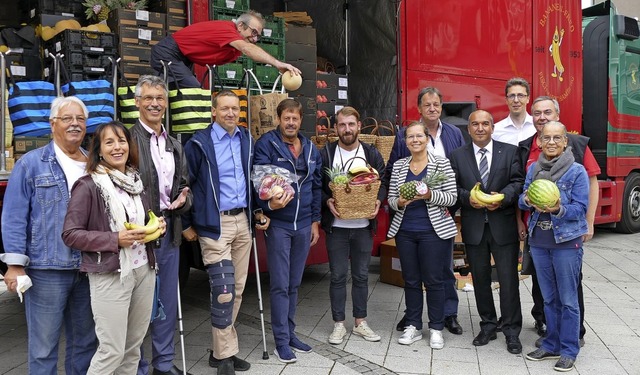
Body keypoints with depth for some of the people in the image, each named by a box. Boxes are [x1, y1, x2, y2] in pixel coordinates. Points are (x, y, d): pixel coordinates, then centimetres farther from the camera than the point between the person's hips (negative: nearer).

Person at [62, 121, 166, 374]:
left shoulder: (137, 181, 10)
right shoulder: (88, 185, -9)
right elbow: (70, 234, -11)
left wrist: (157, 226, 0)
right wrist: (115, 239, -20)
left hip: (144, 271, 6)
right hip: (110, 275, -6)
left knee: (133, 346, 14)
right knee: (112, 350, -1)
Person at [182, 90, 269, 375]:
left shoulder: (246, 140, 9)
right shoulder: (199, 143, -8)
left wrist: (257, 211, 15)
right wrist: (187, 224, -3)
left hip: (242, 221, 6)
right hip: (214, 224, -6)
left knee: (237, 288, 10)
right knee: (224, 290, -7)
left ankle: (222, 349, 24)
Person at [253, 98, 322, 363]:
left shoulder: (311, 149, 10)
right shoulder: (266, 144, -7)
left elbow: (317, 187, 13)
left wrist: (315, 220, 11)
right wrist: (269, 204, -33)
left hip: (304, 225, 5)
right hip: (278, 224, -5)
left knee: (294, 283, 14)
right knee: (280, 284, 1)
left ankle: (290, 333, 27)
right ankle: (282, 341, 12)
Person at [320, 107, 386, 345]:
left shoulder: (372, 154, 4)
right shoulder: (325, 154, -1)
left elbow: (383, 182, 7)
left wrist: (378, 201, -11)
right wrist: (327, 202, -18)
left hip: (364, 225, 2)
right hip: (336, 226, -1)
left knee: (361, 275, 12)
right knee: (338, 276, 6)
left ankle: (360, 322, 25)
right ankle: (338, 324, 19)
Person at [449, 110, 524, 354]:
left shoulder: (510, 152, 3)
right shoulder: (457, 156, 6)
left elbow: (517, 181, -3)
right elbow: (453, 187, 3)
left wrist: (503, 197, -20)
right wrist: (467, 197, -15)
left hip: (503, 225, -2)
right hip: (473, 227, 2)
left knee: (508, 279, 1)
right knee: (480, 279, 12)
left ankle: (512, 331, 13)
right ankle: (488, 326, 27)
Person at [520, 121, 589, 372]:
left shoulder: (577, 171, -7)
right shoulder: (533, 168, 6)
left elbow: (580, 208, -9)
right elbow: (522, 200, 8)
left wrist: (559, 209, -27)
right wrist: (528, 201, -14)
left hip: (567, 242, -4)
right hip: (538, 241, 4)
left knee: (568, 300, 3)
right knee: (549, 298, 15)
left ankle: (569, 351, 16)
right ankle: (552, 345, 28)